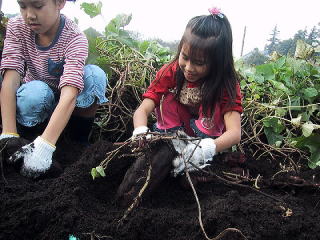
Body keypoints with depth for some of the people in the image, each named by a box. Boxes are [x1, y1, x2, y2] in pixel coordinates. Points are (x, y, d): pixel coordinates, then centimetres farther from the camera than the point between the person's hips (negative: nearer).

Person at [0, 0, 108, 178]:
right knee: (35, 92, -36)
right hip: (38, 102, 0)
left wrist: (44, 146, -51)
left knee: (94, 75, -31)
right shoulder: (17, 28, -17)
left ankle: (80, 138, -11)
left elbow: (69, 94, -40)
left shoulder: (75, 38, -27)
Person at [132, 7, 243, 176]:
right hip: (177, 128, 2)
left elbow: (235, 133, -39)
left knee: (212, 105, -31)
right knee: (169, 98, -25)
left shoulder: (227, 83, -27)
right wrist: (141, 134, -53)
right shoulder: (170, 72, -22)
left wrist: (206, 148, -59)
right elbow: (142, 110, -29)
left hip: (209, 133, -1)